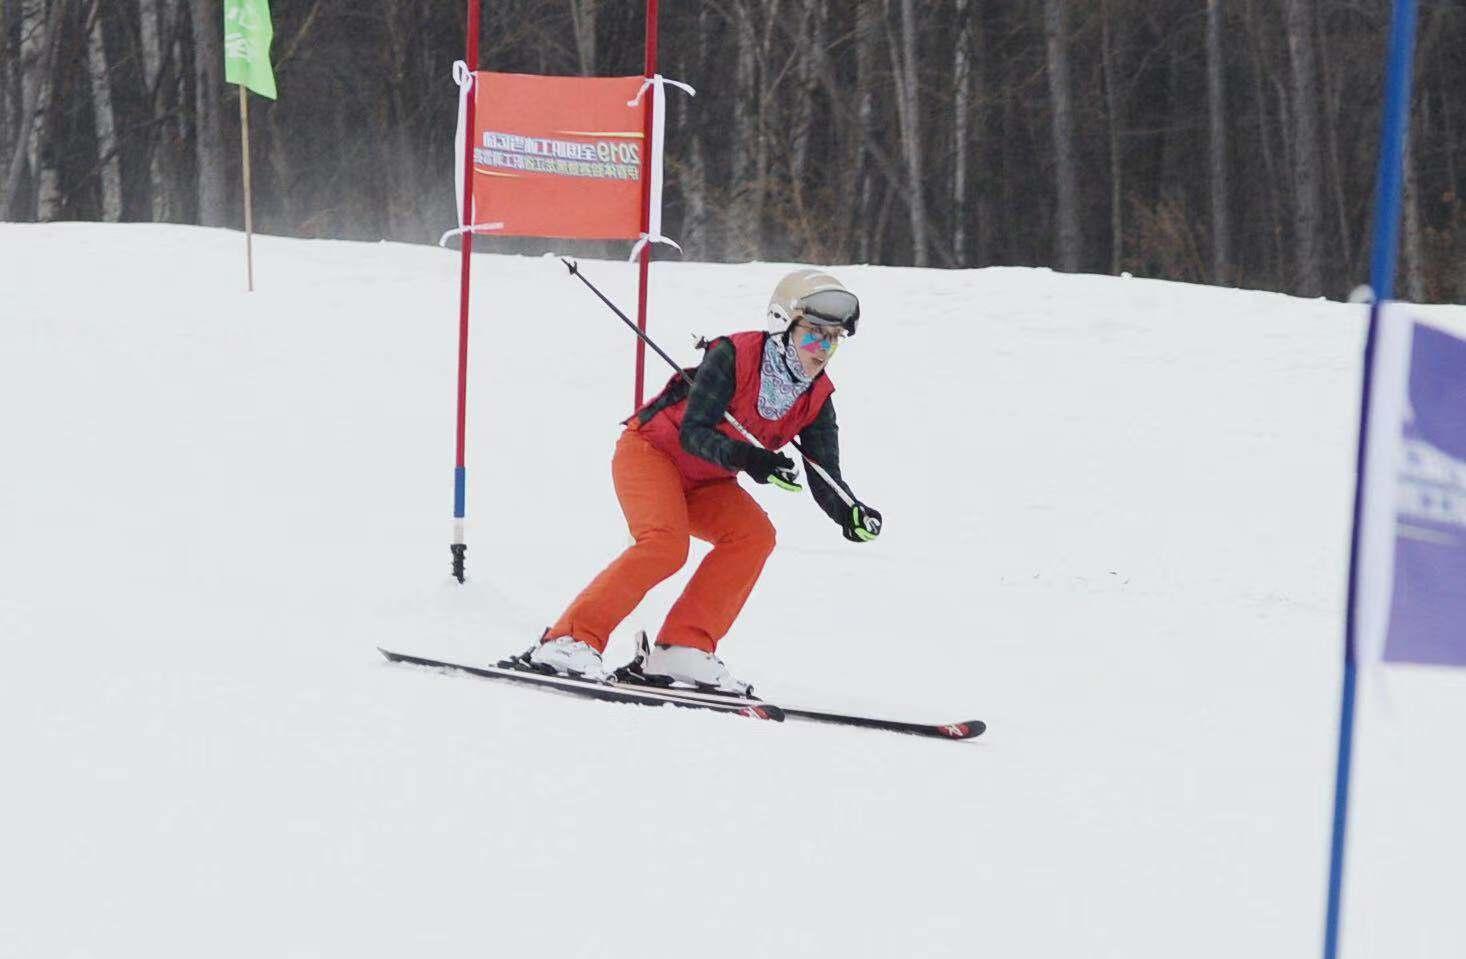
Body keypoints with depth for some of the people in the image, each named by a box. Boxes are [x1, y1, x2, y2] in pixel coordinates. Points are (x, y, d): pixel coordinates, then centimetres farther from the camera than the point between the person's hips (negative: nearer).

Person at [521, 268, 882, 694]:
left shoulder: (817, 399, -7)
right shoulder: (732, 356, -25)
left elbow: (826, 481, -11)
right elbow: (692, 432, -31)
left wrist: (853, 514, -33)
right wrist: (743, 456, -49)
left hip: (704, 484, 6)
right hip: (649, 451, -6)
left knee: (755, 534, -20)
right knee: (665, 544, -30)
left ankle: (682, 649, -21)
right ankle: (571, 639, -26)